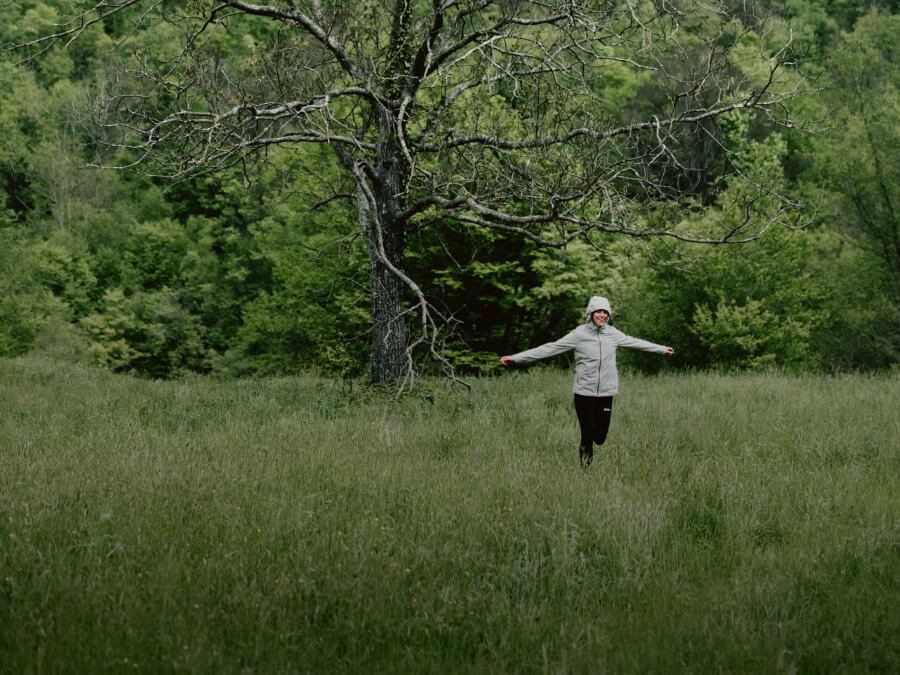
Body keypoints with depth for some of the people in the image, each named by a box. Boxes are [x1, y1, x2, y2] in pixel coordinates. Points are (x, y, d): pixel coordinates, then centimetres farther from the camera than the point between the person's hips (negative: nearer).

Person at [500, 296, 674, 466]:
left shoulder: (613, 333, 6)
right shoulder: (580, 334, -6)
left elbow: (635, 342, 22)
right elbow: (551, 348, -8)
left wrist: (662, 349, 34)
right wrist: (516, 358, -13)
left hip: (606, 393, 3)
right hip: (584, 393, -3)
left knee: (600, 437, 2)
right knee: (588, 433, -6)